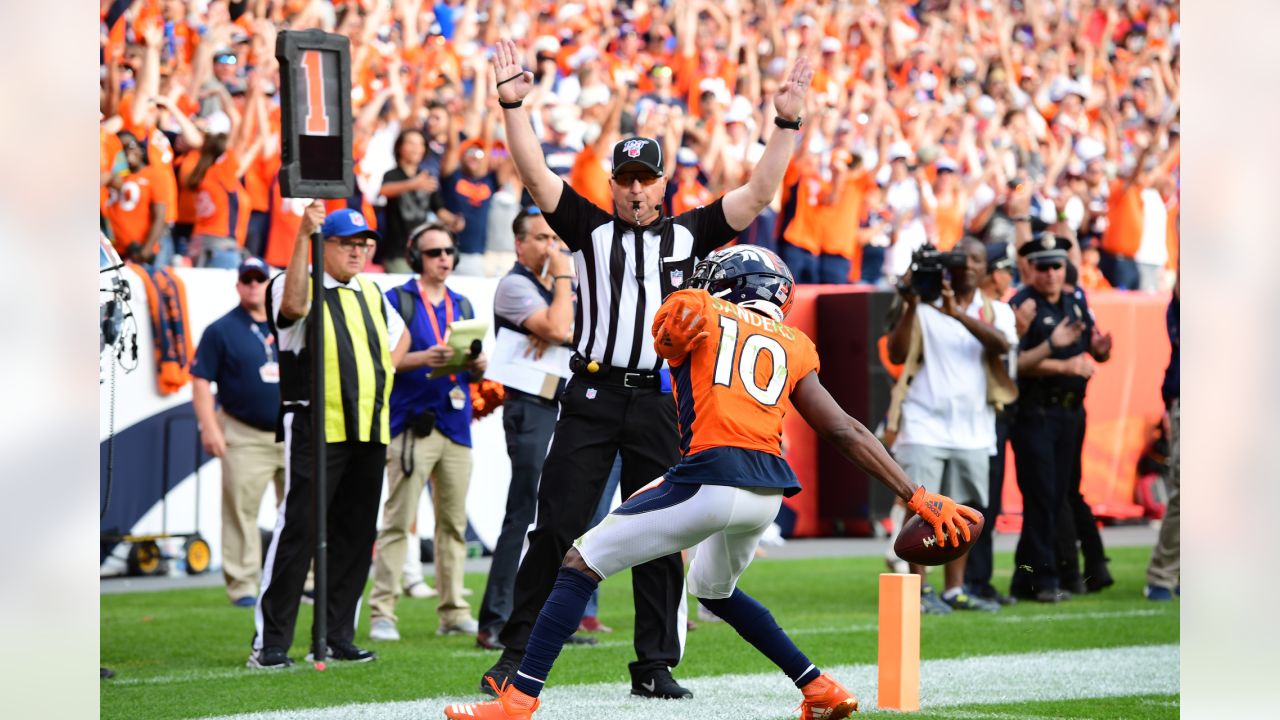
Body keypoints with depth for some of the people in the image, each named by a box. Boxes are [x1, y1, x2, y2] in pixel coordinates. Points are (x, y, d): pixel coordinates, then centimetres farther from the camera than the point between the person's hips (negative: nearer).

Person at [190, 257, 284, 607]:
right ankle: (242, 586, 0)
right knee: (241, 511, -5)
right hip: (245, 437, -3)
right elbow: (200, 381, -3)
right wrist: (209, 428, -13)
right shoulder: (220, 330, 0)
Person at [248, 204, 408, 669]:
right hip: (316, 431, -7)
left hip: (369, 434, 7)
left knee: (355, 535, 7)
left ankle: (337, 637, 14)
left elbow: (399, 335, 35)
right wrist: (303, 238, -33)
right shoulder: (303, 286, -2)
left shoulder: (371, 294, 18)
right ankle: (269, 642, -10)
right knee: (298, 531, -11)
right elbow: (294, 304, -28)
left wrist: (385, 371, 16)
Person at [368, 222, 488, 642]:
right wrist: (423, 359, -21)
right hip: (411, 423, -6)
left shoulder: (462, 306, 20)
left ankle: (454, 613, 12)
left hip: (456, 425, 6)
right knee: (398, 520, -10)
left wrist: (477, 366, -1)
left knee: (454, 522, 7)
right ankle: (382, 613, -10)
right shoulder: (397, 301, 0)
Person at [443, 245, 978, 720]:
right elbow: (846, 433, 18)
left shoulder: (690, 312, 10)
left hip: (711, 479, -6)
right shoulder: (791, 347, 21)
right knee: (715, 589, 34)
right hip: (769, 490, 6)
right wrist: (917, 498, 19)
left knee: (581, 565, 3)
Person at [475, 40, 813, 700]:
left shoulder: (688, 235, 13)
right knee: (555, 530, -3)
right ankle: (518, 654, 1)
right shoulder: (591, 229, 10)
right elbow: (537, 177, 0)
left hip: (660, 404, 2)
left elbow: (755, 197, 7)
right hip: (592, 397, -2)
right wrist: (512, 107, -12)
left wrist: (786, 125, -2)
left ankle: (655, 665, 10)